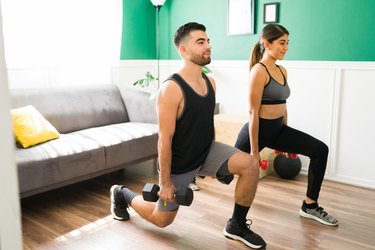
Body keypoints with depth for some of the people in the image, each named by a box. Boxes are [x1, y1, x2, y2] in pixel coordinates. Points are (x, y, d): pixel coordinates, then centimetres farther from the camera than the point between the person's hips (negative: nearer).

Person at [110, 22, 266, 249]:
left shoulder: (210, 82, -2)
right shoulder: (171, 89, -26)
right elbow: (165, 139, -24)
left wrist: (216, 160, 18)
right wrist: (165, 182, -19)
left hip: (205, 151, 6)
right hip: (178, 164, -6)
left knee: (250, 165, -17)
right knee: (162, 219, 12)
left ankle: (237, 225, 3)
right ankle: (122, 194, 39)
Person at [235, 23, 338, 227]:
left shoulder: (282, 71, 7)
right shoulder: (259, 71, -18)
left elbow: (283, 106, 13)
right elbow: (253, 113, -20)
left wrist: (286, 140, 17)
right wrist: (254, 150, -18)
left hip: (278, 128, 8)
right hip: (259, 130, -7)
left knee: (320, 150, -2)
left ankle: (309, 206, 8)